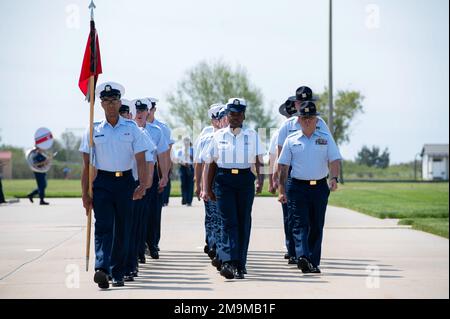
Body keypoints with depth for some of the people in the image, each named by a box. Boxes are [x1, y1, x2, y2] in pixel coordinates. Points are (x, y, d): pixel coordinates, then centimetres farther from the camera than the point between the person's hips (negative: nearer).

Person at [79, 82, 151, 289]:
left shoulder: (131, 128, 3)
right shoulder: (93, 130, 3)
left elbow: (141, 159, -1)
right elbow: (86, 164, 4)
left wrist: (142, 185, -16)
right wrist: (85, 194, 0)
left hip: (125, 181, 1)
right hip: (102, 182, -1)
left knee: (122, 230, 6)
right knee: (103, 226, -14)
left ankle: (118, 274, 16)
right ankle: (101, 269, -27)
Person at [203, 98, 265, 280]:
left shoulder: (252, 136, 7)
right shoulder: (218, 136, 8)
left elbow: (259, 161, -1)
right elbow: (210, 163, 10)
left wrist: (260, 180, -18)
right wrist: (207, 188, 4)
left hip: (245, 180, 1)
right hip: (224, 181, -1)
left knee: (243, 223, 3)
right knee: (228, 222, -11)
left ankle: (240, 265, 9)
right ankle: (228, 262, -21)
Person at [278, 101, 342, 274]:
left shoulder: (326, 139, 7)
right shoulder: (291, 140, 7)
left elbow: (334, 160, -2)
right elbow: (283, 166, 6)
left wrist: (334, 178, -22)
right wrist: (282, 191, -1)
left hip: (320, 187, 1)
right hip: (297, 187, -1)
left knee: (316, 226, 5)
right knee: (300, 224, -13)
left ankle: (314, 263, 11)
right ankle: (302, 257, -27)